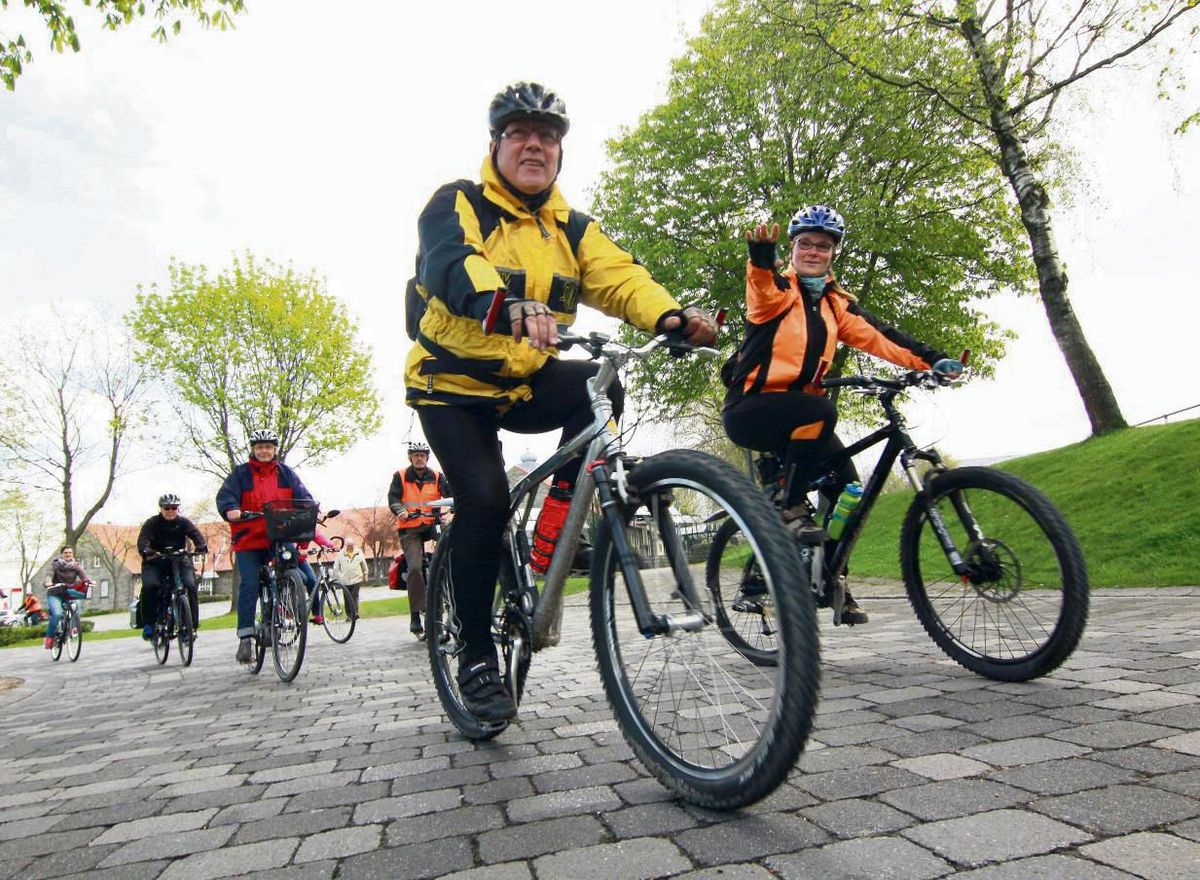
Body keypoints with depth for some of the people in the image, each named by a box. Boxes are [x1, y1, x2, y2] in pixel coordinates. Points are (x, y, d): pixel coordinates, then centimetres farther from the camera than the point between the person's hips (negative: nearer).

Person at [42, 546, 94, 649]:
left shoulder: (76, 565, 4)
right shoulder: (55, 565, -1)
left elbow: (83, 575, -10)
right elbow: (49, 575, -16)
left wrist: (89, 581, -32)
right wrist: (48, 582, -40)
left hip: (69, 593, 2)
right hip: (55, 594, -2)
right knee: (57, 614, -25)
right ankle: (49, 637, -7)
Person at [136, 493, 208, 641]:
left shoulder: (183, 522, 4)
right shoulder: (152, 523, 1)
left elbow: (195, 534, -13)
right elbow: (143, 539, -16)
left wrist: (202, 546, -36)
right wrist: (146, 551, -40)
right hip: (155, 562, 0)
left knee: (190, 586, -22)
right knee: (150, 586, -27)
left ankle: (191, 625, -12)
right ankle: (148, 625, -12)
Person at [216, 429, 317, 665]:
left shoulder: (285, 473, 11)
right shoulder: (240, 473, 5)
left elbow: (302, 495, 4)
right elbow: (225, 496, -8)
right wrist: (231, 510, -30)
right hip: (249, 540, -2)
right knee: (249, 586, -6)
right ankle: (245, 638, -1)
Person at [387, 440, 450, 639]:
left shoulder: (436, 477, 8)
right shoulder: (400, 477, 6)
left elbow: (450, 493, -4)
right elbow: (393, 498, -4)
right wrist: (401, 511, -25)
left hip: (432, 524, 3)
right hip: (409, 527, -3)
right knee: (415, 567, -17)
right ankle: (415, 616, -13)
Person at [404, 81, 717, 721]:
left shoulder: (571, 228, 6)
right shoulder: (457, 205, -8)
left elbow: (619, 276, -12)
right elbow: (450, 265, -31)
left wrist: (669, 316, -34)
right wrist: (510, 306, -54)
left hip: (525, 385, 4)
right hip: (454, 386, -3)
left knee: (601, 387, -25)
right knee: (484, 497, -22)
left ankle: (548, 546, -12)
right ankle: (476, 657, -2)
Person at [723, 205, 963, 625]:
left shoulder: (837, 304, 14)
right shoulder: (778, 288, -2)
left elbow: (876, 336, 3)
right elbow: (763, 291, -26)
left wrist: (931, 360, -11)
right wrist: (761, 257, -49)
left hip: (799, 415, 6)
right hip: (750, 409, -6)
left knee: (848, 488, -3)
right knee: (820, 410, -35)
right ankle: (791, 508, -19)